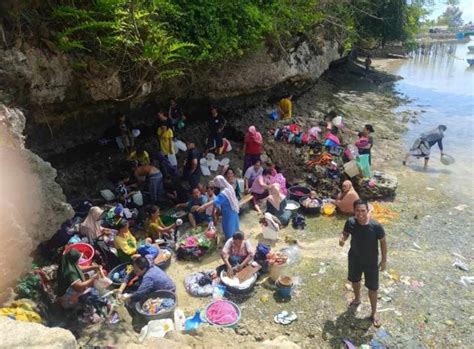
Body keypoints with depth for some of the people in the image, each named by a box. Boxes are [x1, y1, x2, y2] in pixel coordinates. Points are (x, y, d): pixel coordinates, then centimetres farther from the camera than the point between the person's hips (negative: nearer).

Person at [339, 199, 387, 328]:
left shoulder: (376, 226, -28)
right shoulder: (350, 222, -21)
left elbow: (383, 242, -12)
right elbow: (345, 233, -1)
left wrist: (384, 260, -5)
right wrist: (342, 239, -25)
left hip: (371, 261, -3)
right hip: (354, 258, 3)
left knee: (372, 288, 14)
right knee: (355, 280, 27)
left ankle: (374, 312, 39)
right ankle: (357, 299, 58)